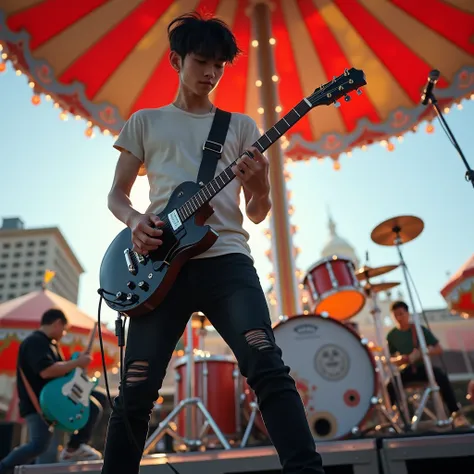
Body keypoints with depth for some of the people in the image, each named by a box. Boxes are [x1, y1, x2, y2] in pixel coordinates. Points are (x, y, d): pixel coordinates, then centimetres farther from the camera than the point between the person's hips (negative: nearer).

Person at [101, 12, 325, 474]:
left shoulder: (240, 125, 18)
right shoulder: (144, 121, 18)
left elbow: (256, 214, 13)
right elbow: (115, 194, 17)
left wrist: (260, 187, -12)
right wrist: (135, 221, -7)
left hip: (225, 258, 0)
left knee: (268, 367, -16)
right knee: (135, 393, 2)